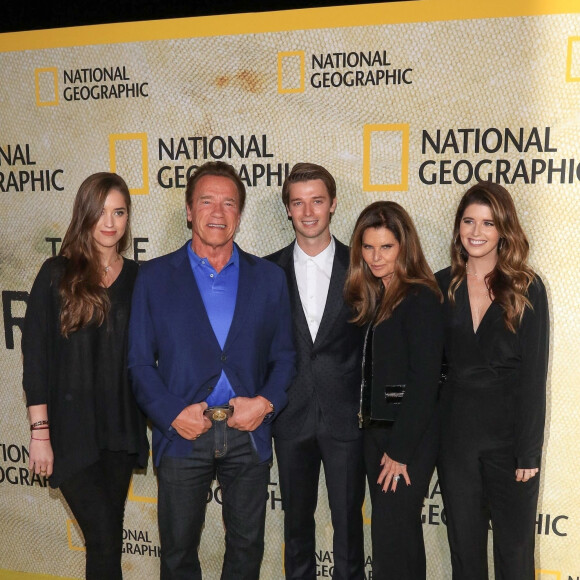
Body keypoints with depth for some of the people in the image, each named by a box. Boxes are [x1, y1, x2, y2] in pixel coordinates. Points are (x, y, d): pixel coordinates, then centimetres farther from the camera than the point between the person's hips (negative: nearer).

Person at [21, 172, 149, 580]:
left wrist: (156, 417, 3)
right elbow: (35, 355, -5)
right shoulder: (57, 274, -4)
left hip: (122, 428, 3)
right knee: (105, 543, -5)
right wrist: (40, 432, -8)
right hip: (72, 430, -3)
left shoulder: (138, 278, 5)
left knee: (107, 539, 13)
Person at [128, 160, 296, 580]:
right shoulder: (155, 276, 1)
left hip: (248, 433, 1)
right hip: (184, 432, -1)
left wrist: (266, 402, -9)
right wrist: (172, 413, -12)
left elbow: (284, 356, 7)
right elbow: (140, 360, 0)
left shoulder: (269, 277, 4)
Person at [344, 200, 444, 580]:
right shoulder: (371, 298, 11)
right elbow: (370, 373, 11)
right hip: (375, 429, 8)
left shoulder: (421, 299, -13)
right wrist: (373, 431, 5)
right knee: (397, 533, 17)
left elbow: (425, 378, -17)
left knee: (392, 538, -1)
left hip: (410, 435, -8)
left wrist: (400, 450, -16)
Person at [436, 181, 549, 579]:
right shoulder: (443, 286, 2)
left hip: (509, 434, -2)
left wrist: (529, 452, -11)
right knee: (464, 545, 16)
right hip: (456, 433, 3)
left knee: (514, 548, 12)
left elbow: (534, 375, -8)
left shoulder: (526, 288, -6)